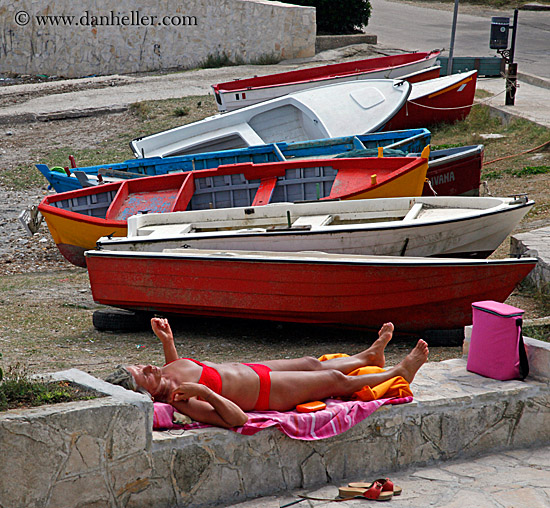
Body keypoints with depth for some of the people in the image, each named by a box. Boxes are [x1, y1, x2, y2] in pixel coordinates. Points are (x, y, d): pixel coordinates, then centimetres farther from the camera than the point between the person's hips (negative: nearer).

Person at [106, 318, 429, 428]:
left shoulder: (164, 376, -14)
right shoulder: (183, 403, -38)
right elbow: (238, 419, -44)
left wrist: (167, 341, -4)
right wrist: (202, 391, -52)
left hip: (249, 370, 8)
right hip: (269, 392, -8)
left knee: (313, 364, 29)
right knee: (336, 380, 12)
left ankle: (370, 355, 58)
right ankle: (399, 373, 39)